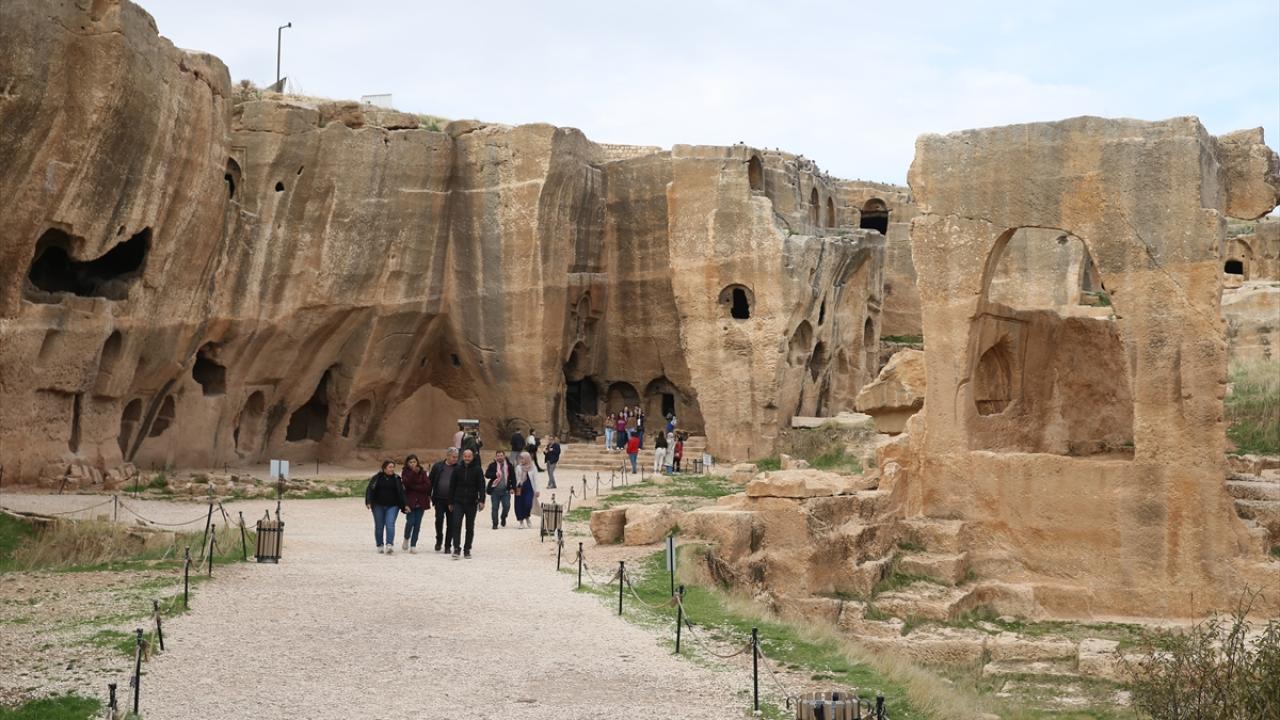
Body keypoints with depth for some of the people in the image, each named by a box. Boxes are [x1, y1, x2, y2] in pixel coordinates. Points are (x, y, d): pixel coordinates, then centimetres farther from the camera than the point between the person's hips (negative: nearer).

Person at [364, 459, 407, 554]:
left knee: (390, 524, -15)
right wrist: (368, 502, -14)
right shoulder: (376, 478, 1)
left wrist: (405, 505, 1)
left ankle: (390, 545, -22)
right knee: (379, 526, 7)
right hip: (378, 506, 0)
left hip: (392, 506, 0)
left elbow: (401, 492, 6)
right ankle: (379, 546, 19)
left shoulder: (396, 478, 6)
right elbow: (369, 489, -2)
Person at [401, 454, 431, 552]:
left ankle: (413, 545, 7)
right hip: (410, 500, -1)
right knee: (410, 522, -10)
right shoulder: (406, 472, 3)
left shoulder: (422, 472, 5)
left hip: (421, 501, 1)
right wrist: (413, 472, -25)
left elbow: (427, 485, -5)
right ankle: (406, 539, 17)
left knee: (417, 524, 0)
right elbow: (407, 483, -16)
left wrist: (414, 487, -10)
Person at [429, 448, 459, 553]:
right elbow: (430, 481, 7)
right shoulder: (437, 466, 4)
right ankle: (439, 539, 17)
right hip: (439, 499, 1)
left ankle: (448, 545, 14)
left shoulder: (458, 468, -1)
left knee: (450, 523, 3)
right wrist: (429, 496, 2)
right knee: (439, 519, -8)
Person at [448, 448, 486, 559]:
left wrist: (481, 500, -16)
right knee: (456, 525, -11)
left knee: (470, 528, 6)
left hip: (471, 503, -1)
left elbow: (481, 486, -5)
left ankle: (467, 550, 15)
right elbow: (452, 486, 10)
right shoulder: (458, 469, 5)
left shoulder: (477, 470, -1)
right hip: (458, 502, 1)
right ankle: (456, 548, -9)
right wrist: (451, 502, 10)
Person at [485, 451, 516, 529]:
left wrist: (512, 488, -2)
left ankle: (503, 518, 26)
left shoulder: (509, 466, 6)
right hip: (495, 490, 0)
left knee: (507, 506, -4)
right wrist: (495, 474, -22)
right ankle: (495, 523, 10)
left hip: (506, 490, 0)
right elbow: (487, 475, -6)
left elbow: (513, 478, 7)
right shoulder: (492, 465, 3)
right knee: (494, 507, 1)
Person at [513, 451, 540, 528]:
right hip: (520, 489, 2)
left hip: (529, 489, -2)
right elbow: (516, 479, 7)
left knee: (528, 504, -14)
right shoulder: (518, 467, 6)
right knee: (519, 505, -1)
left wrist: (536, 490, -1)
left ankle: (527, 518, 13)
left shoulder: (533, 468, 3)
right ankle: (521, 522, 12)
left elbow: (535, 479, 4)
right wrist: (517, 488, -1)